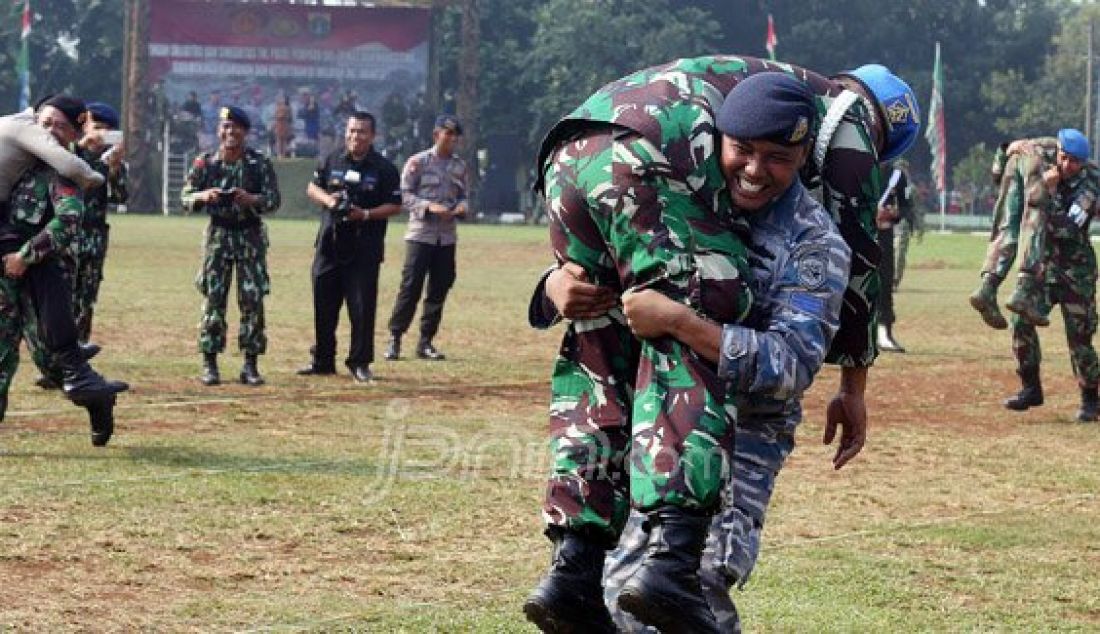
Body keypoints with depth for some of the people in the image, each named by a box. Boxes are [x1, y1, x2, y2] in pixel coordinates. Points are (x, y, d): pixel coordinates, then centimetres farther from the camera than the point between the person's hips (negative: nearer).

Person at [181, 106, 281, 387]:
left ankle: (251, 364, 6)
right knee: (213, 298, -2)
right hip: (218, 234, 0)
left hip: (251, 236, 0)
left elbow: (274, 200, -8)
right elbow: (185, 197, -1)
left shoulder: (260, 163, -4)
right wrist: (203, 196, -23)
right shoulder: (206, 163, -1)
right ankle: (209, 364, 3)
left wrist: (250, 199, -26)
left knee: (253, 300, -1)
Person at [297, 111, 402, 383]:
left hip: (365, 249, -3)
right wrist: (327, 199, -6)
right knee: (323, 304, 8)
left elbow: (395, 205, -2)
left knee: (362, 307, -3)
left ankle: (360, 363, 7)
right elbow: (312, 187, 15)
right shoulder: (331, 161, 7)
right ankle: (322, 360, 18)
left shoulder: (384, 169, -3)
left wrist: (366, 214, -16)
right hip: (329, 245, 3)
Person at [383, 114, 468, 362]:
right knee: (410, 287, -8)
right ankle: (394, 339, -2)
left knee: (439, 290, 5)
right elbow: (404, 195, -7)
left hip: (447, 236, 5)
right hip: (421, 233, -5)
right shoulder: (418, 162, -4)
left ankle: (425, 342, 13)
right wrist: (429, 206, -21)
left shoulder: (460, 166, 11)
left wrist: (461, 207, -5)